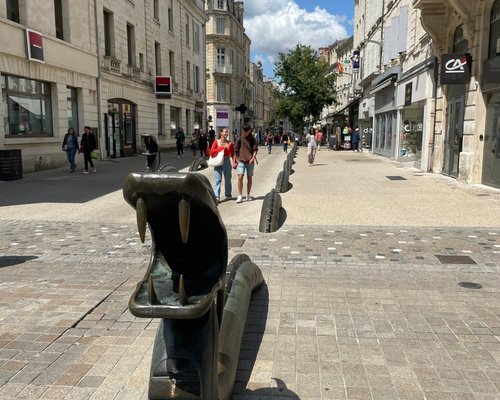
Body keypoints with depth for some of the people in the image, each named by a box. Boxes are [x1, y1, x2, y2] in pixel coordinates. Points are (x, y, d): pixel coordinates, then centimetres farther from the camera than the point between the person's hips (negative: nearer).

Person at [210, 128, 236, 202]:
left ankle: (228, 195, 24)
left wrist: (234, 162, -10)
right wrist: (221, 148, -12)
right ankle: (216, 196, -8)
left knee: (228, 179, 11)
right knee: (217, 180, -7)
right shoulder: (216, 142, 2)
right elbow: (212, 151, -6)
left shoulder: (229, 143, 6)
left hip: (227, 161, 2)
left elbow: (233, 153, 4)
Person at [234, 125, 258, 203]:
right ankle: (240, 196, -6)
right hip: (241, 161, -1)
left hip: (250, 161, 1)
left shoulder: (252, 139, 3)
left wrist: (253, 158, -15)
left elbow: (255, 149, -1)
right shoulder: (240, 139, 3)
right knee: (240, 177, -11)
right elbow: (236, 150, 9)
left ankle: (248, 195, 21)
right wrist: (237, 159, 4)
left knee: (249, 178, 8)